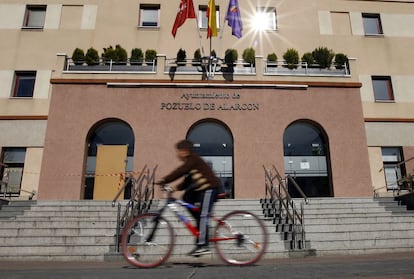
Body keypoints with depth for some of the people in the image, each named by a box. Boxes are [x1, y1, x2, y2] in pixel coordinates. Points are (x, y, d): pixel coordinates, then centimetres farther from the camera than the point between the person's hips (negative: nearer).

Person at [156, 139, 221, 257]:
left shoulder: (193, 159, -13)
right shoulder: (189, 161, 17)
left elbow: (179, 172, -25)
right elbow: (187, 181, 14)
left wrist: (163, 181, -27)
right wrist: (176, 188, 0)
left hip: (209, 187, -10)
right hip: (200, 189, 10)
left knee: (202, 216, -13)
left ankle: (202, 245, -13)